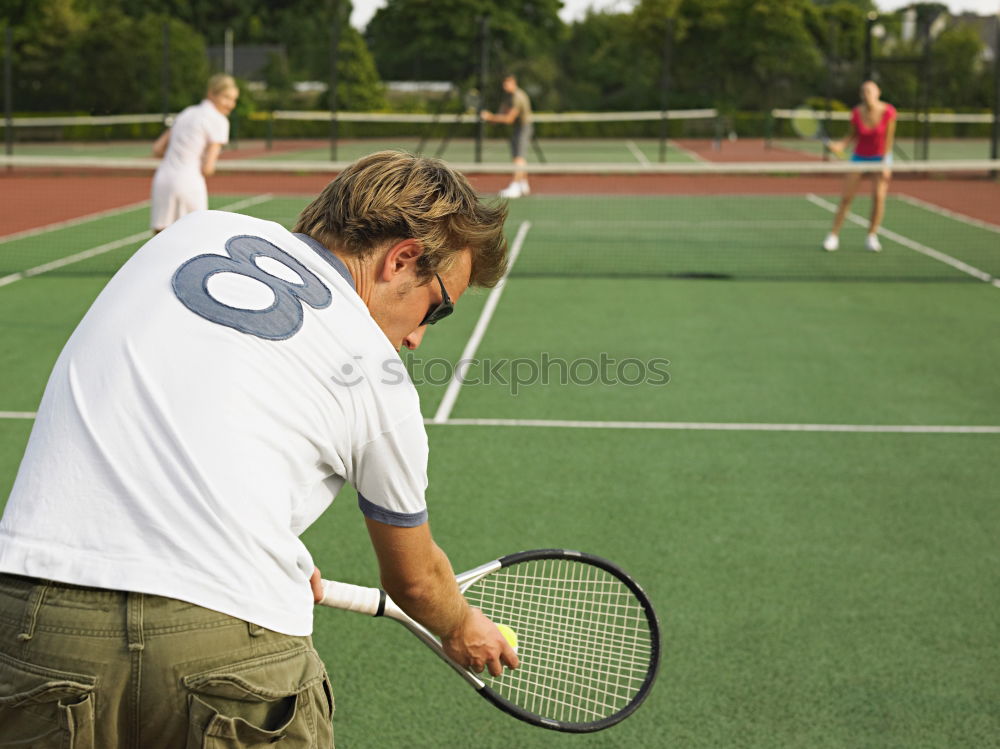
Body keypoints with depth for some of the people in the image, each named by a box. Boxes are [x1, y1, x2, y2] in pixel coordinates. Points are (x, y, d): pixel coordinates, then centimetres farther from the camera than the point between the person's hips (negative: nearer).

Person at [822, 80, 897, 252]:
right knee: (846, 196, -4)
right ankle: (834, 235, 7)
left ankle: (872, 237, 2)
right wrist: (841, 145, -19)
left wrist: (885, 164, -15)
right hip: (860, 156, 1)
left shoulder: (888, 111, -19)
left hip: (881, 156, -1)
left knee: (879, 196, -13)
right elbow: (853, 135, 0)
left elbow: (888, 138, -13)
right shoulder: (857, 113, -16)